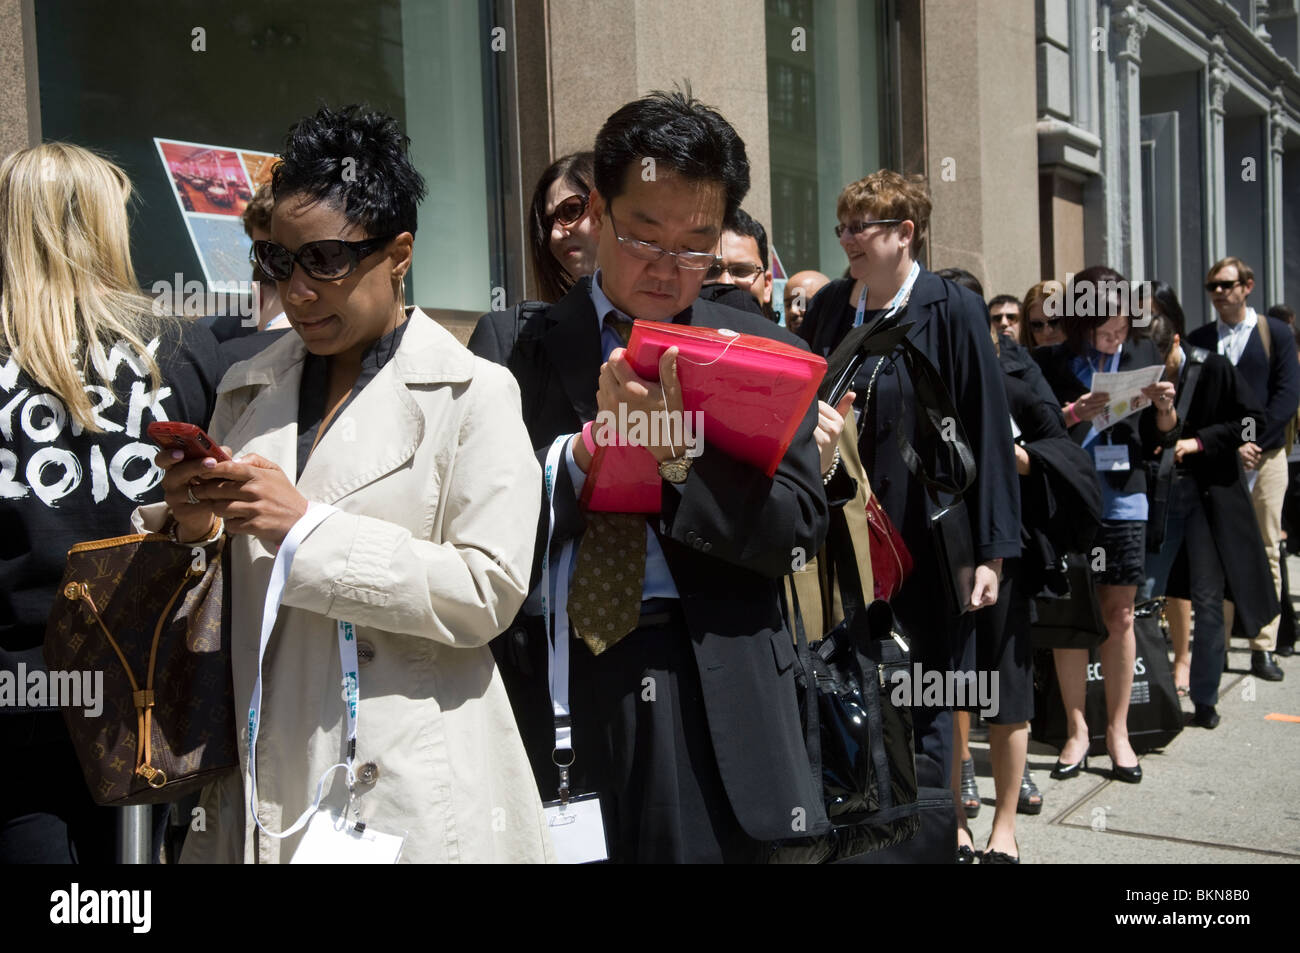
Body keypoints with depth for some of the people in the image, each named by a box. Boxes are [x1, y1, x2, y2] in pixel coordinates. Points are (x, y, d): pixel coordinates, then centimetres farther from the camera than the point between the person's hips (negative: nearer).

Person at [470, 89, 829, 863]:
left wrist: (680, 456, -17)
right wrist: (593, 443, -18)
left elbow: (798, 529, -2)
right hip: (554, 689, 0)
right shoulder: (512, 347, 4)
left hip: (719, 700, 1)